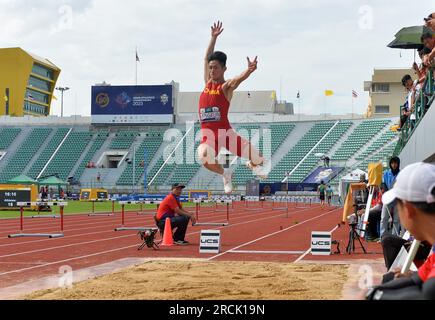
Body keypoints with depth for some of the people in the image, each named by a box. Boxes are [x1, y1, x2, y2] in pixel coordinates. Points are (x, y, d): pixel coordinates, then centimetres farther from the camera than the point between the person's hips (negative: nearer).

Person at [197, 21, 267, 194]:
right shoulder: (208, 82, 14)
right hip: (208, 134, 3)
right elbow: (207, 58, 20)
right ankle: (224, 173, 2)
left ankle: (254, 164, 37)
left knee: (257, 158, -5)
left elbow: (240, 78, -24)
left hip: (226, 131, -3)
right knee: (204, 157, -30)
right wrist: (214, 37, 20)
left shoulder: (227, 86, -2)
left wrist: (249, 70, -46)